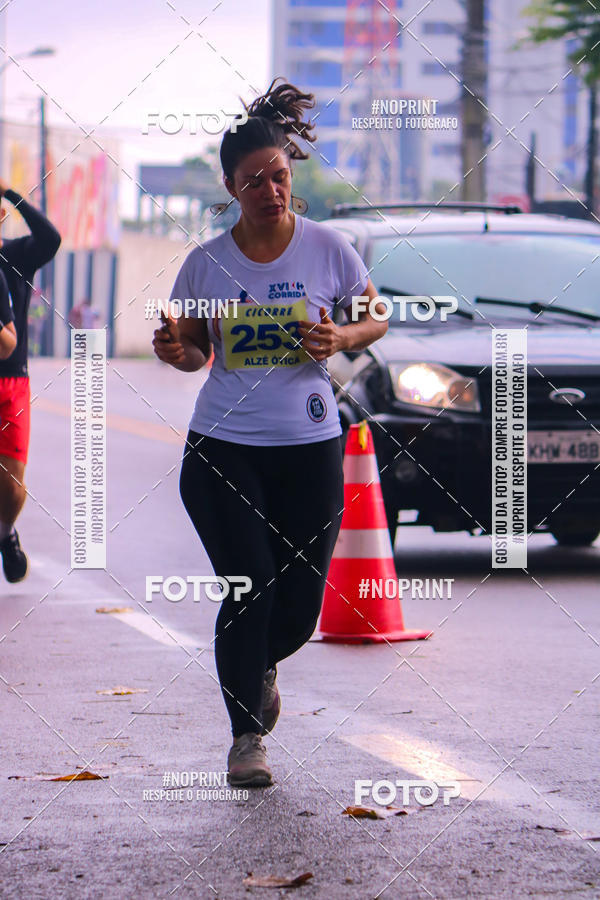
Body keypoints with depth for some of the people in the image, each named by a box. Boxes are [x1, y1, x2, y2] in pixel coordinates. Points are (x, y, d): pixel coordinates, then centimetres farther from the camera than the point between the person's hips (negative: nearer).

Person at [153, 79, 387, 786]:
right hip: (221, 447, -1)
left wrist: (340, 339, -12)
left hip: (310, 448, 1)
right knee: (249, 589, -9)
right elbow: (197, 350, 12)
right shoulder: (206, 263, 2)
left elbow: (376, 318, 10)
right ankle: (247, 736, 6)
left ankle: (261, 664, 40)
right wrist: (175, 351, -11)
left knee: (300, 606, 4)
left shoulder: (327, 249, 0)